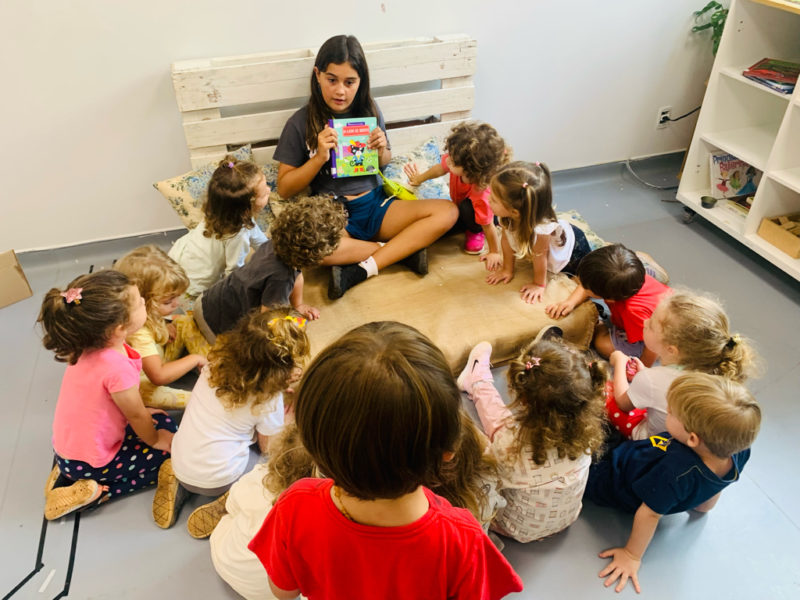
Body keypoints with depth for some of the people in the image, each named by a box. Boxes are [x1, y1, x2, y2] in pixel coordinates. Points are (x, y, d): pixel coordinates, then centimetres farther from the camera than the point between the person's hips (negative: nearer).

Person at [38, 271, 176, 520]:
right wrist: (155, 440, 0)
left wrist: (140, 411, 14)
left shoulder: (87, 346, -12)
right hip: (90, 462, -7)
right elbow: (137, 416, -18)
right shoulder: (117, 368, -36)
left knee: (162, 420, 21)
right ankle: (95, 492, 1)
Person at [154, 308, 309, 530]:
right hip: (214, 481, -5)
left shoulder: (218, 361, -7)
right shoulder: (269, 397, -20)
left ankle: (180, 484, 14)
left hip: (180, 464, 5)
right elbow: (268, 447, -5)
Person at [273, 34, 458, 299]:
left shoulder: (369, 110, 6)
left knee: (447, 211, -17)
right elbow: (284, 188, -3)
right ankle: (403, 249, -20)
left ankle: (360, 270, -22)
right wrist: (319, 157, -16)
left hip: (375, 205, 4)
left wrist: (382, 151, -5)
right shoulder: (301, 122, -4)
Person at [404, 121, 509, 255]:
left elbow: (488, 226, -32)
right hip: (460, 207, 6)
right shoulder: (455, 159, -33)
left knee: (467, 207, -37)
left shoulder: (483, 195, -46)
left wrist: (494, 253, -20)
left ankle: (476, 232, -4)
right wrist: (419, 178, 9)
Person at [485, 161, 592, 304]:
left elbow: (540, 258, -30)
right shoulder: (507, 213, -32)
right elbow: (507, 239, -14)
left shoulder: (540, 229, -47)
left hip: (573, 248, -5)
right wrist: (507, 269, -4)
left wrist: (539, 284, -13)